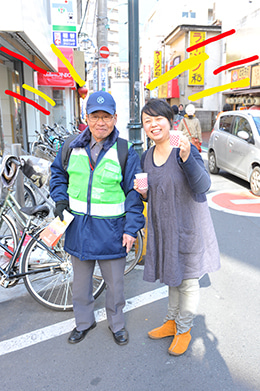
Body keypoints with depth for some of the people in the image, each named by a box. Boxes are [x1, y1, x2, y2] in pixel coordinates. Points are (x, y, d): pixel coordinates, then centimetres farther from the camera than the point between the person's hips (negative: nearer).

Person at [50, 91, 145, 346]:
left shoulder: (126, 153, -8)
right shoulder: (72, 147, 1)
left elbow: (134, 193, -7)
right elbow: (58, 172, 17)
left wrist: (131, 228, -11)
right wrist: (60, 198, 1)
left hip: (111, 229, -3)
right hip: (78, 226, 3)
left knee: (114, 283, 14)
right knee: (81, 281, 20)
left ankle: (117, 324, 41)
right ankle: (83, 322, 45)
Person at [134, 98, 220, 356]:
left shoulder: (185, 151, -16)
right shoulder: (146, 158, 3)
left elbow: (203, 185, -28)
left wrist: (186, 157, -42)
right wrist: (143, 193, -10)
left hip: (188, 226, -5)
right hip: (162, 226, 6)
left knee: (187, 280, 10)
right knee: (171, 277, 22)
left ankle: (184, 330, 32)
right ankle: (171, 322, 42)